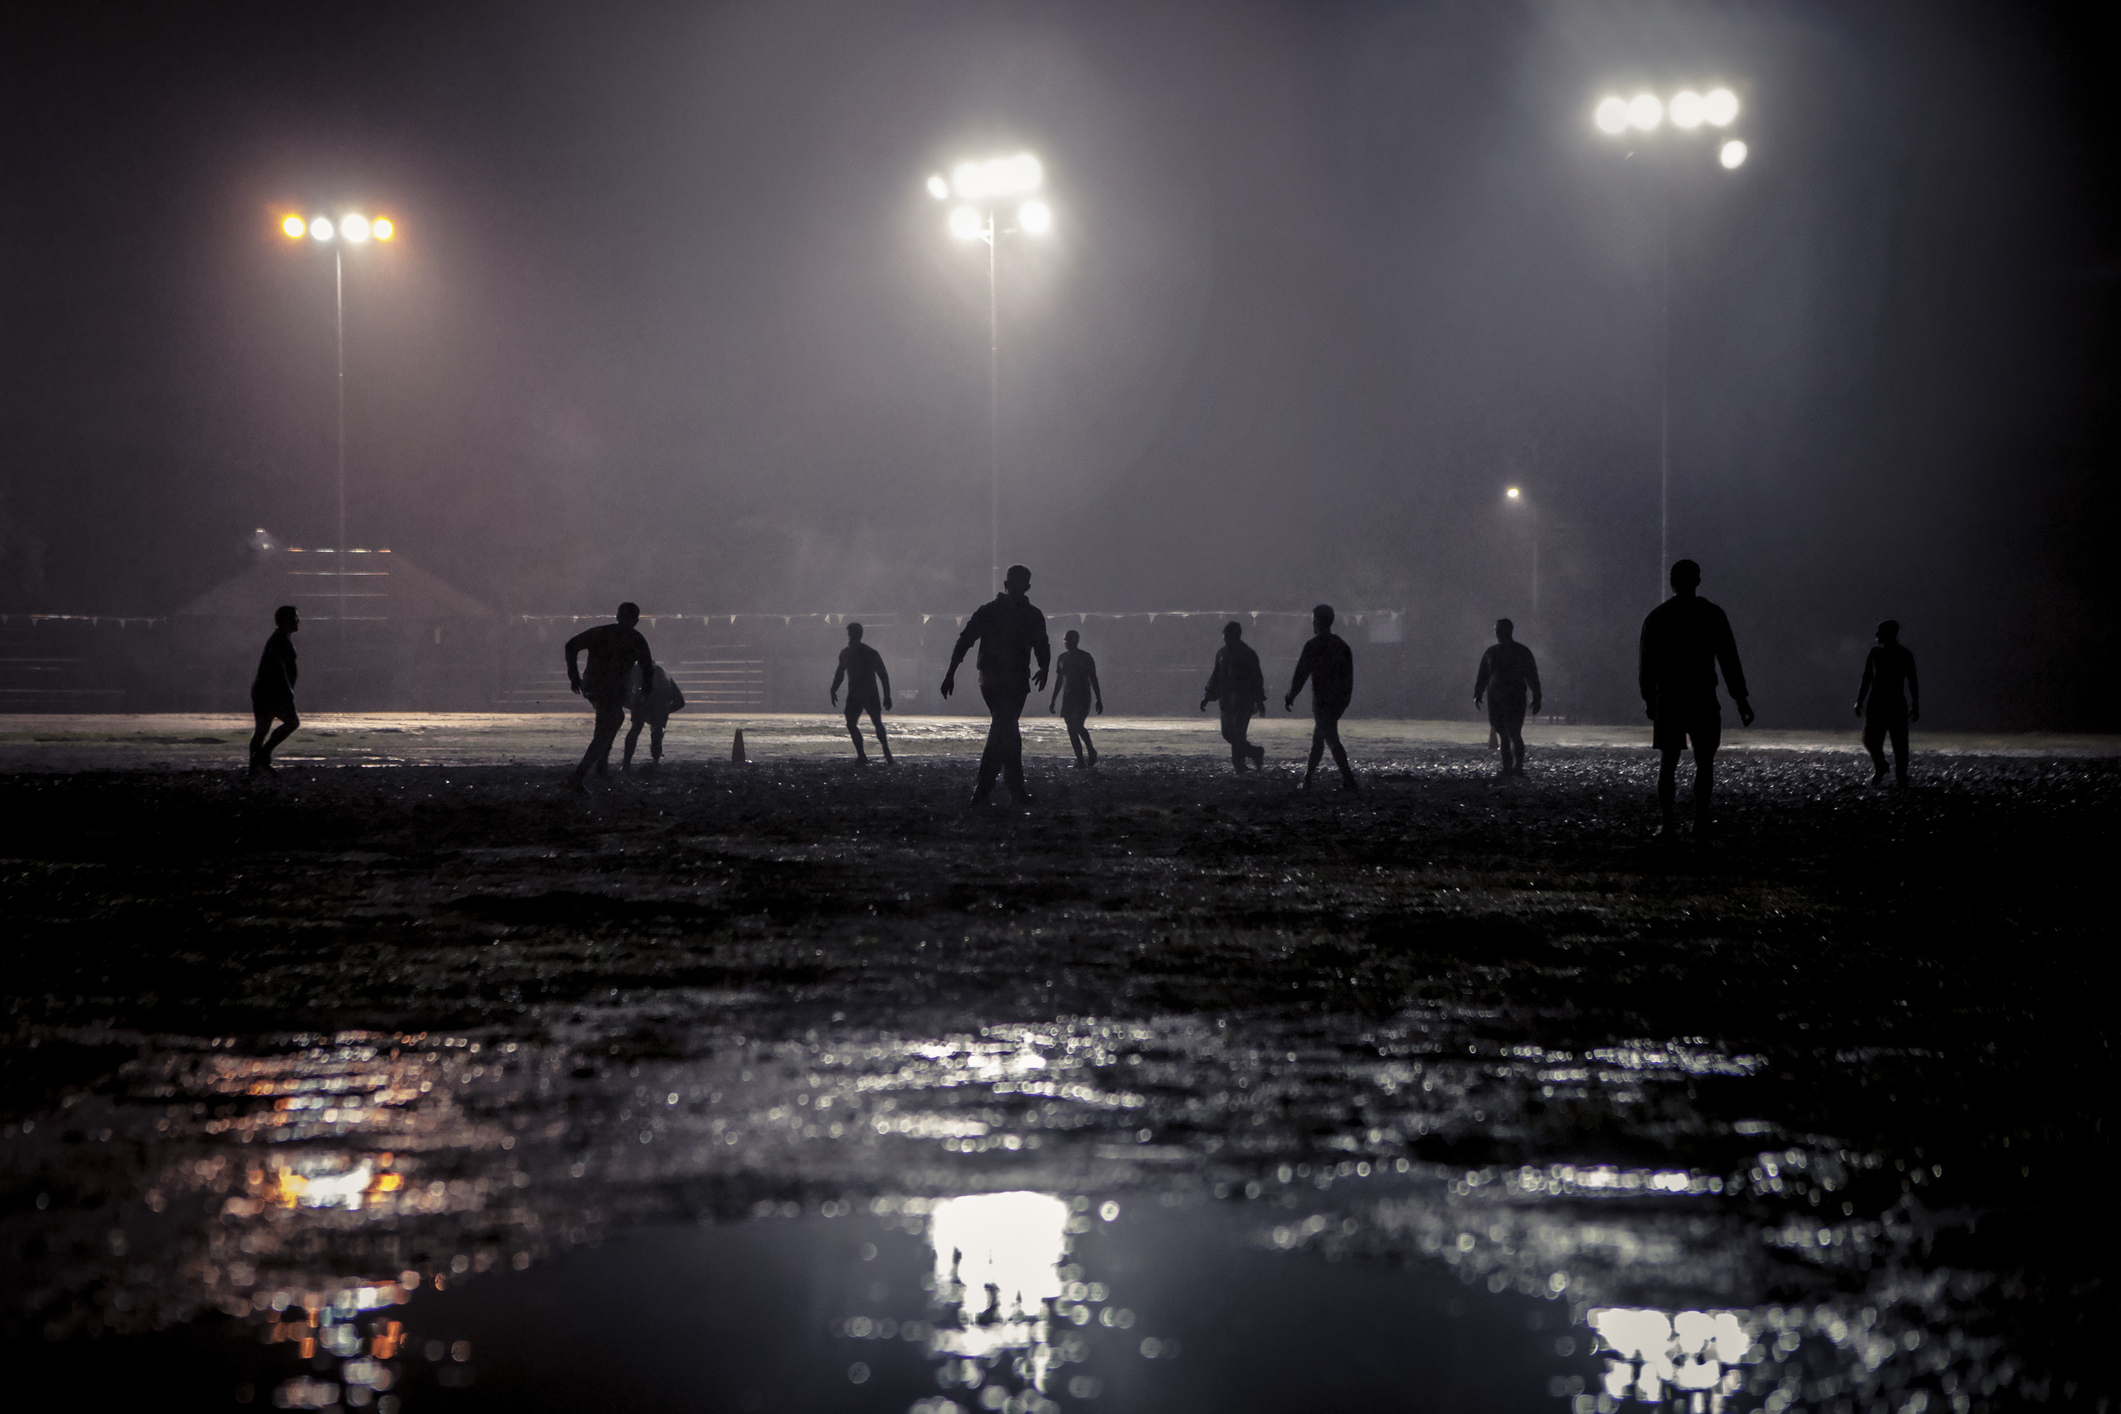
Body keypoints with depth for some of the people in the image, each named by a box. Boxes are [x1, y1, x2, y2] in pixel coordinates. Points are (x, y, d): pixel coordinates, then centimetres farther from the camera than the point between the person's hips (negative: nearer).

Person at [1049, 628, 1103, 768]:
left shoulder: (1085, 658, -2)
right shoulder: (1062, 658, 12)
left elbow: (1093, 679, 0)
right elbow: (1058, 680, 18)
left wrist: (1099, 700, -4)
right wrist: (1053, 701, 16)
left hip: (1082, 696, -5)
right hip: (1067, 697, 5)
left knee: (1077, 725, -19)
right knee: (1071, 729, 0)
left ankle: (1091, 751, 2)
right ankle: (1080, 760, 4)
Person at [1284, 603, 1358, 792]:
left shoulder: (1313, 645, -10)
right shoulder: (1341, 644, 11)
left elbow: (1301, 674, -9)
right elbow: (1349, 675, 12)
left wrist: (1290, 698, -1)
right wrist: (1345, 699, 18)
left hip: (1322, 699, -7)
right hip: (1338, 700, 7)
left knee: (1332, 740, -9)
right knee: (1318, 738, 17)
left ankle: (1348, 780, -18)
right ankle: (1308, 778, 22)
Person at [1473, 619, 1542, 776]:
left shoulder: (1522, 652, 4)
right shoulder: (1491, 652, 14)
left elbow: (1532, 677, 6)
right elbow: (1482, 675, 16)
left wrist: (1536, 698, 2)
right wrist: (1477, 694, 4)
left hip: (1515, 699, -4)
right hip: (1495, 700, 4)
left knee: (1514, 734, -15)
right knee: (1504, 735, 4)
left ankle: (1518, 767, -17)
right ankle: (1507, 767, 7)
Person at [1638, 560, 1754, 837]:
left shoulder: (1656, 617, 4)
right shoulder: (1712, 615, -2)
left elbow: (1646, 664, 8)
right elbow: (1729, 660, -3)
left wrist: (1649, 699, 18)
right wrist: (1741, 699, 1)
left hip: (1667, 700, 2)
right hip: (1703, 700, -2)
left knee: (1668, 763, 7)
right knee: (1704, 762, 5)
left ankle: (1668, 822, 0)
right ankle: (1700, 822, -5)